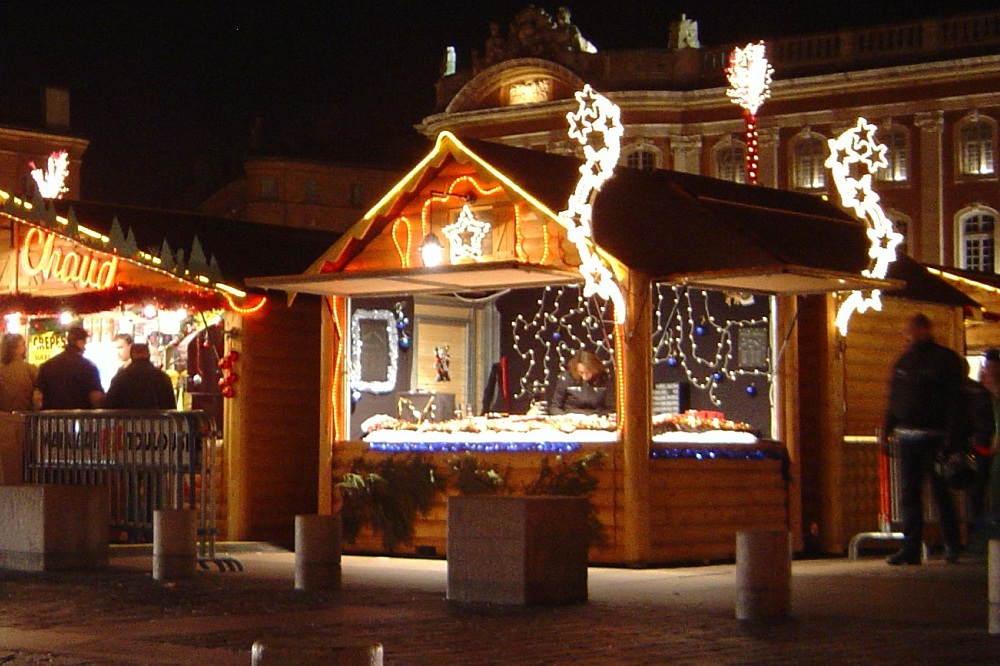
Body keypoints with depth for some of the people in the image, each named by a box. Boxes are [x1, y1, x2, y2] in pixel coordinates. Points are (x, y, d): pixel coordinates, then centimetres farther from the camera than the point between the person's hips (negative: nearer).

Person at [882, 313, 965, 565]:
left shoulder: (946, 359, -3)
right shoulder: (903, 362, 16)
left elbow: (955, 400, -10)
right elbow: (894, 400, 20)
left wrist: (951, 437, -18)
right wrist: (887, 429, 10)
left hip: (934, 437, -6)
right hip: (907, 436, 6)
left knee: (941, 492, -2)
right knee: (909, 494, 3)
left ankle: (952, 547, 9)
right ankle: (911, 548, 4)